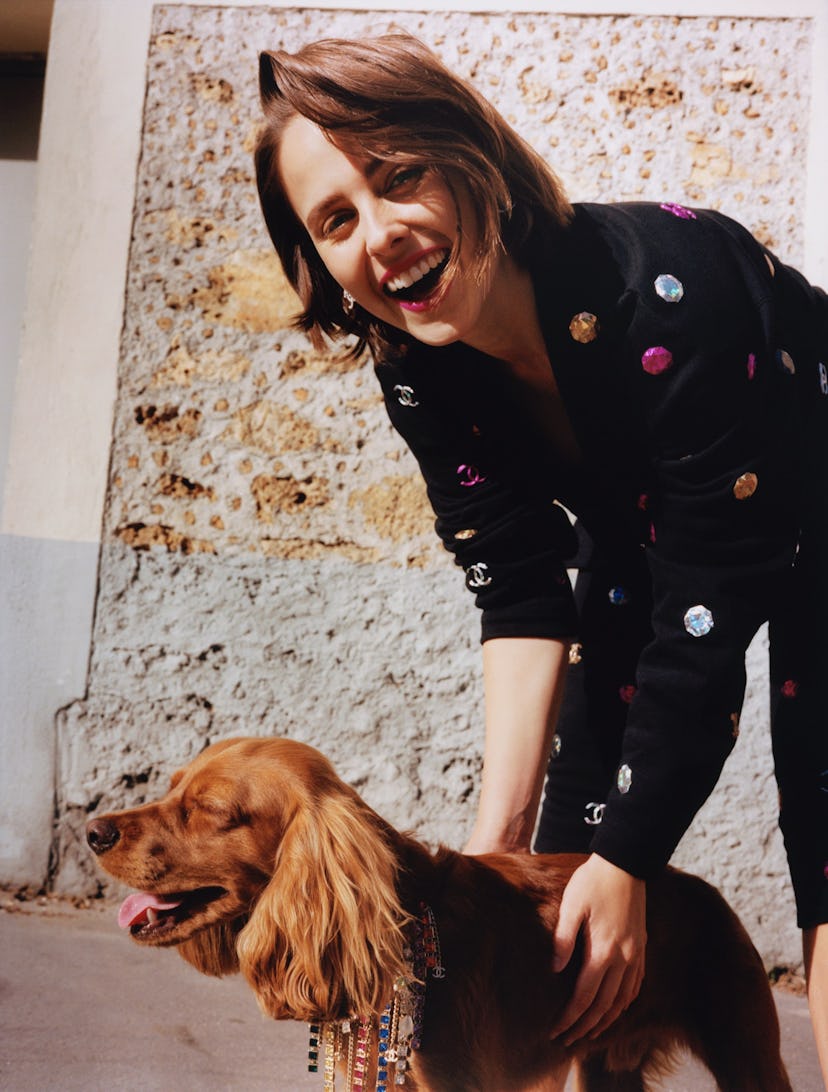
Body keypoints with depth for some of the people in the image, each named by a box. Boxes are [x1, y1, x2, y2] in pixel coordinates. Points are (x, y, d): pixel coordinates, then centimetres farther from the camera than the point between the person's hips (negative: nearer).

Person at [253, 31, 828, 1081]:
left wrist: (627, 859, -26)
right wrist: (498, 840, -23)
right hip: (646, 535, 5)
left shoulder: (669, 285, -37)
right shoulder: (418, 368, -19)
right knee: (574, 843, 0)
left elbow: (709, 607, -32)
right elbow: (522, 597, -16)